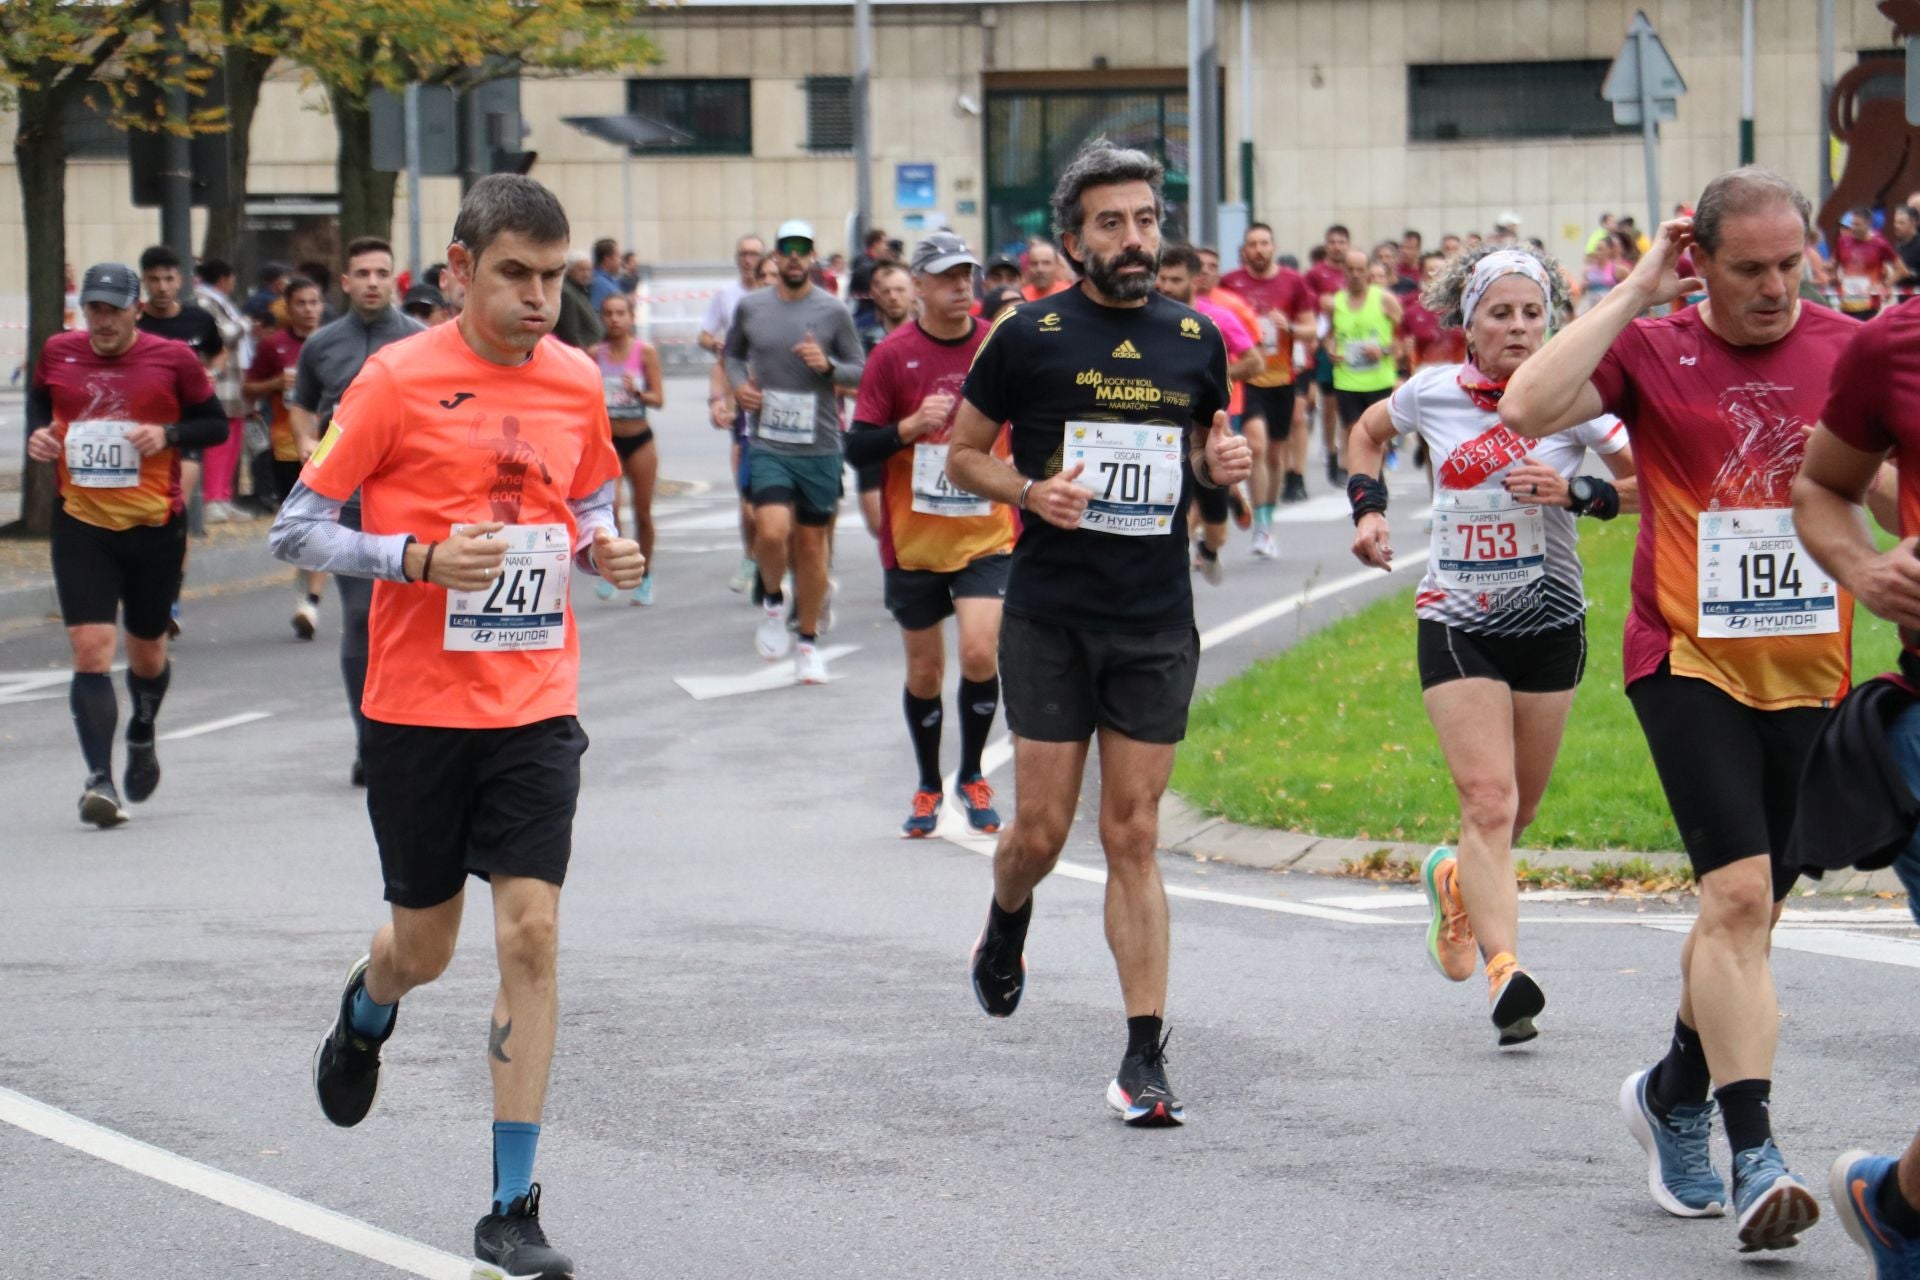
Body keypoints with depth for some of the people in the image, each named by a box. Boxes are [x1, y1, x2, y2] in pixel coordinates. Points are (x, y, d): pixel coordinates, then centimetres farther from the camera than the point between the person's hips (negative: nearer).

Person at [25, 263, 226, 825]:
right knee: (90, 649, -14)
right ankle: (99, 779, -15)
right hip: (81, 524, 0)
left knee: (146, 653, 15)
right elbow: (38, 399, 20)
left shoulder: (172, 359, -4)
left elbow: (216, 423, 3)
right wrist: (38, 433, -1)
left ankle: (142, 737, 46)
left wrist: (168, 434, -16)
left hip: (155, 525, 0)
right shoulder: (58, 353, 1)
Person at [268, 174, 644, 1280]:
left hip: (536, 704, 2)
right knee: (424, 945, 10)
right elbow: (297, 529, -7)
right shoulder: (399, 380, -9)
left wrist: (603, 549, -2)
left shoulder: (577, 382, 3)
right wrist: (425, 558, -21)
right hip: (418, 703, -2)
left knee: (531, 932, -9)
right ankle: (367, 1013, 50)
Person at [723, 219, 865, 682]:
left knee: (812, 544, 7)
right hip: (768, 446, 0)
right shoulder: (750, 307, 4)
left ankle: (809, 642, 21)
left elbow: (862, 372, 4)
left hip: (820, 446, 0)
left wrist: (827, 366, -16)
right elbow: (732, 353, 21)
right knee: (771, 531, -19)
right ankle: (772, 600, 11)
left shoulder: (833, 311, -1)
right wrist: (738, 384, 1)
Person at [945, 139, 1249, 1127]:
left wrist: (1222, 465, -1)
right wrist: (1030, 491, -13)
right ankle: (1006, 925, 36)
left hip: (1157, 621, 2)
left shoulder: (1195, 340, 7)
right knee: (1041, 828, 0)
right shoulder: (1028, 336, -3)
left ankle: (1145, 1056, 0)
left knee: (1133, 836, 1)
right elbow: (962, 455, 5)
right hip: (1050, 617, -2)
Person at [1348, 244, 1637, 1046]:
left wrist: (1577, 492, -18)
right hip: (1456, 623, -1)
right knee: (1487, 800, -17)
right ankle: (1504, 969, -25)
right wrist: (1368, 508, 4)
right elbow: (1369, 432, 19)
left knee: (1517, 812, 14)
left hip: (1550, 625, 1)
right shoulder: (1432, 393, -3)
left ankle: (1455, 882, 46)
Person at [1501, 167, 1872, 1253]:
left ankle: (1675, 1093, 37)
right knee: (1738, 893, -18)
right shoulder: (1652, 350, -3)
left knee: (1753, 909, 13)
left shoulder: (1851, 350, 4)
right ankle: (1753, 1157, -20)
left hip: (1811, 667, 4)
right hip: (1689, 661, -4)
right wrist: (1636, 294, -14)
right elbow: (1528, 409, -18)